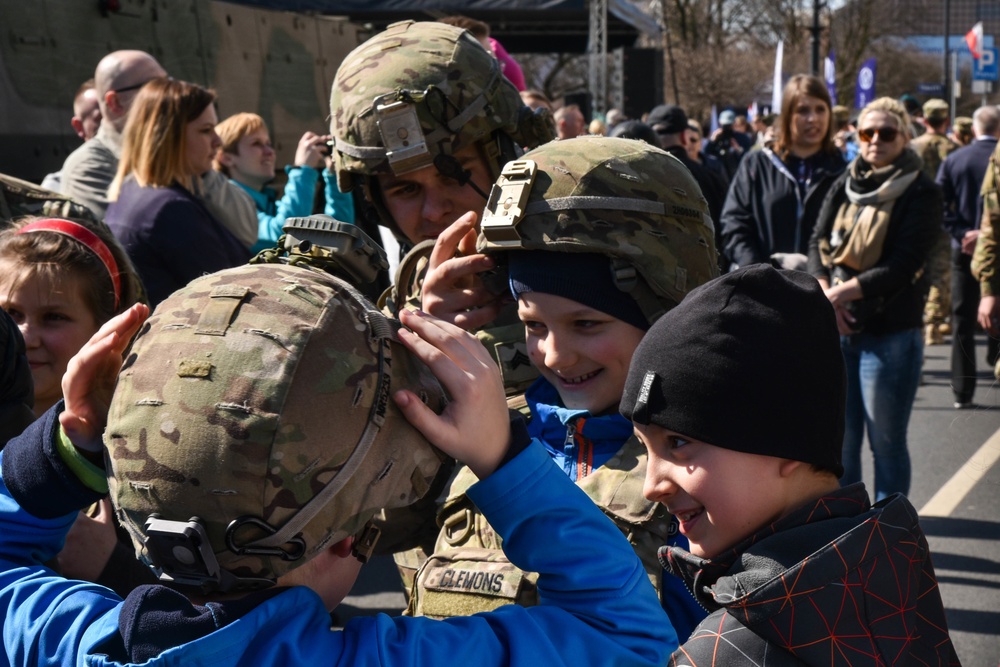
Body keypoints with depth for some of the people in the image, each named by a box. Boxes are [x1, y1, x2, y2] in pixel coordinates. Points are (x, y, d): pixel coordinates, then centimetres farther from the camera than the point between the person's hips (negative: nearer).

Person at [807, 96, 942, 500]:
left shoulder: (920, 194, -6)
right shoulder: (844, 187, 11)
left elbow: (903, 267, -14)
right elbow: (817, 244, 4)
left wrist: (842, 292, -15)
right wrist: (825, 294, -14)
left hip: (890, 334, -5)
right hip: (836, 330, 5)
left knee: (886, 443, 2)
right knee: (839, 438, 11)